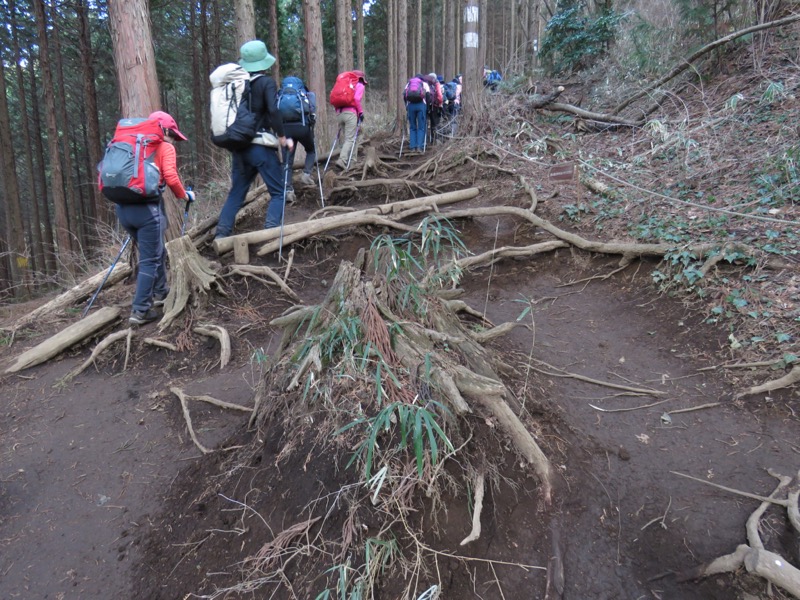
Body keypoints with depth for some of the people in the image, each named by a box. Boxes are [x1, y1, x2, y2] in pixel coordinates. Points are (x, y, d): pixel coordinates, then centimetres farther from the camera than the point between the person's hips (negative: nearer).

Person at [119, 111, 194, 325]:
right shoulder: (165, 147, 4)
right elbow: (170, 177, -10)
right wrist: (184, 195, 5)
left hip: (123, 206, 7)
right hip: (147, 207, -7)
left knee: (155, 252, 24)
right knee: (150, 259, 1)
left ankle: (159, 293, 35)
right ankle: (140, 311, 0)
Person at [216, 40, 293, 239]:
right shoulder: (266, 82, -5)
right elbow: (273, 111, -18)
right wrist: (283, 138, -10)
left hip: (239, 146, 6)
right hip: (261, 146, -6)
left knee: (236, 192, 14)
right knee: (278, 191, 1)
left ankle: (221, 234, 10)